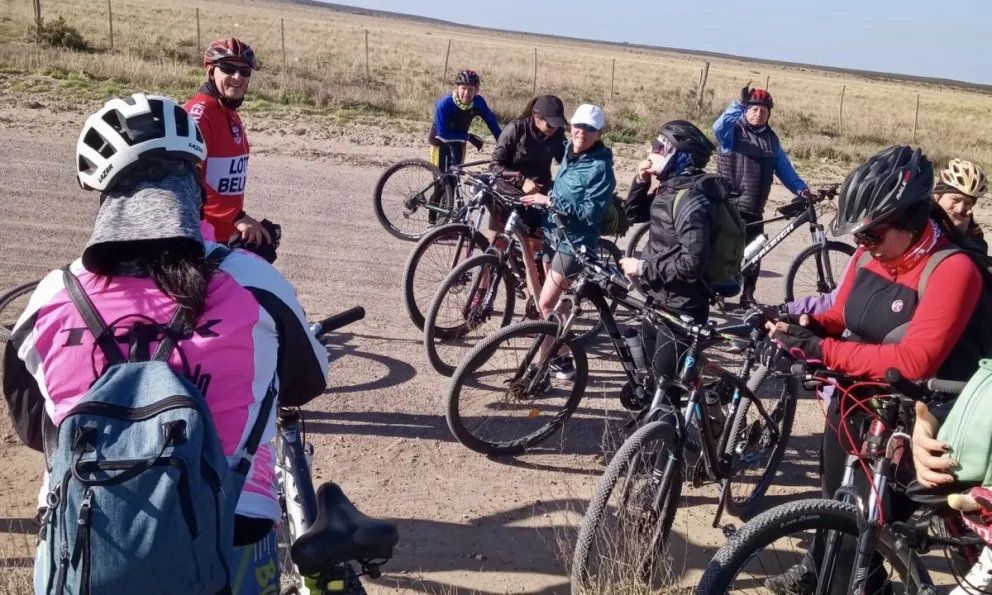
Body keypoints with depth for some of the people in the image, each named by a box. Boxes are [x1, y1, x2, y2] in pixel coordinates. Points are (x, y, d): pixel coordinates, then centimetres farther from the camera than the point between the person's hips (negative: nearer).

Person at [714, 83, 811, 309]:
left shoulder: (771, 138, 13)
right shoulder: (733, 131, -5)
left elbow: (784, 168, 13)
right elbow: (719, 126, -29)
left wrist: (802, 189, 0)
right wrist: (739, 104, -39)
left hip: (754, 210, 6)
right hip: (729, 207, -6)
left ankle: (748, 296, 22)